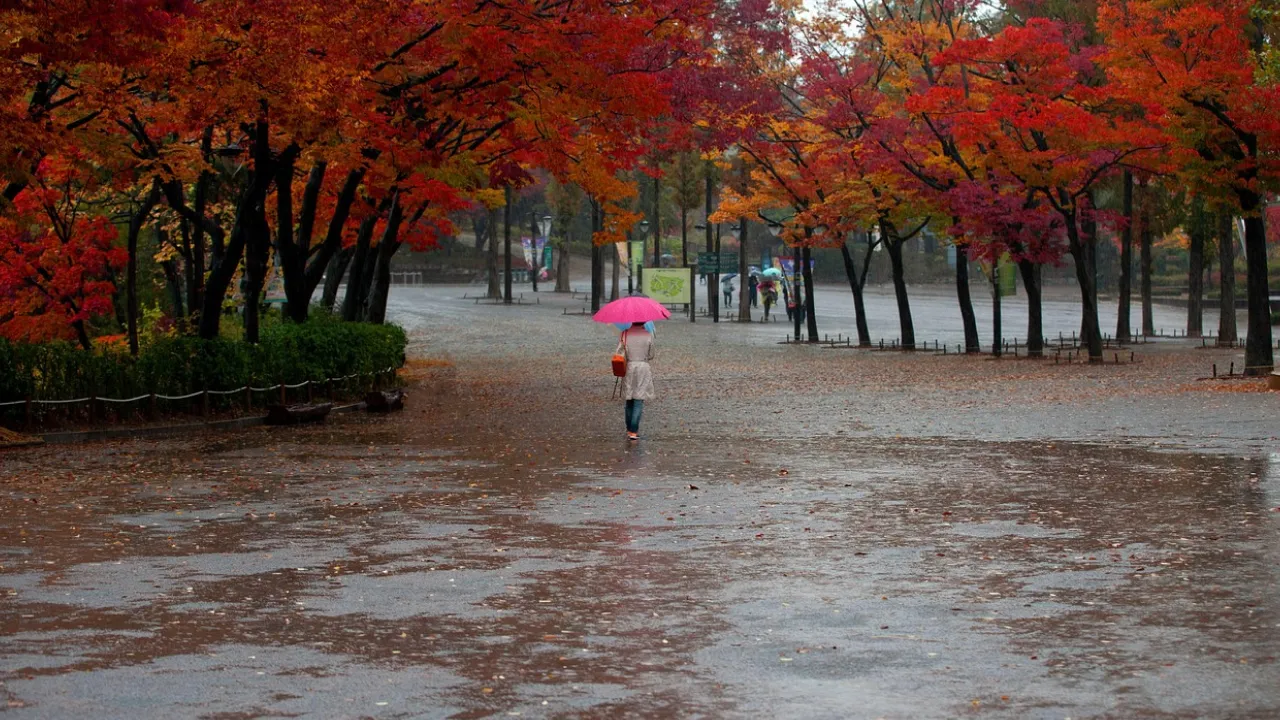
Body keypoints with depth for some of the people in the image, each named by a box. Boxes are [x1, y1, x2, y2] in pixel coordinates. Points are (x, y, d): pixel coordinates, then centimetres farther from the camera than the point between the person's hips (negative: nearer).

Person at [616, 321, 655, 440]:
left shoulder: (625, 334, -3)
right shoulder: (648, 334, -5)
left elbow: (618, 353, -7)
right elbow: (651, 355, 1)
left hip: (628, 368, 2)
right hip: (643, 368, -2)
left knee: (629, 400, 14)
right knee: (639, 401, -1)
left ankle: (629, 429, 20)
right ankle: (634, 431, -8)